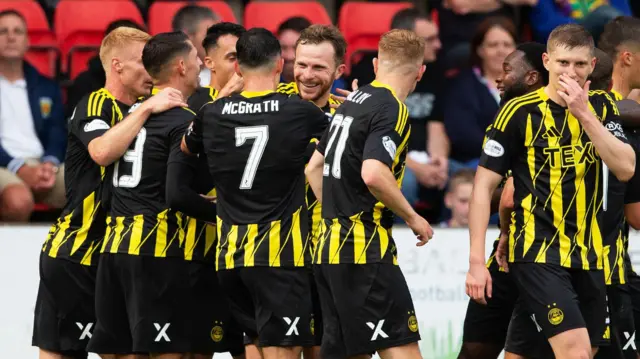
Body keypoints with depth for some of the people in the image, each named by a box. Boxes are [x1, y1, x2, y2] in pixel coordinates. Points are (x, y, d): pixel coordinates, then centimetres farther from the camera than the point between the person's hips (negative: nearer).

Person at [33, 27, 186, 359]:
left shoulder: (135, 112, 13)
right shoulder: (95, 105, -12)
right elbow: (102, 152, -33)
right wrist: (146, 109, -29)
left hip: (111, 254, 8)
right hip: (73, 254, -8)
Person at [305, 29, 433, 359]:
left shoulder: (353, 101, 15)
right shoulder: (391, 110, -11)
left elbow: (313, 167, 22)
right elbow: (373, 174, -24)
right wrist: (413, 218, -11)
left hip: (330, 247, 9)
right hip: (365, 249, -9)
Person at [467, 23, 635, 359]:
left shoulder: (601, 107, 6)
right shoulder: (520, 112, -8)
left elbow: (626, 168, -7)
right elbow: (484, 185, -7)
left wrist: (584, 114, -15)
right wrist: (476, 261, -12)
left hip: (588, 256, 6)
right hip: (539, 255, -6)